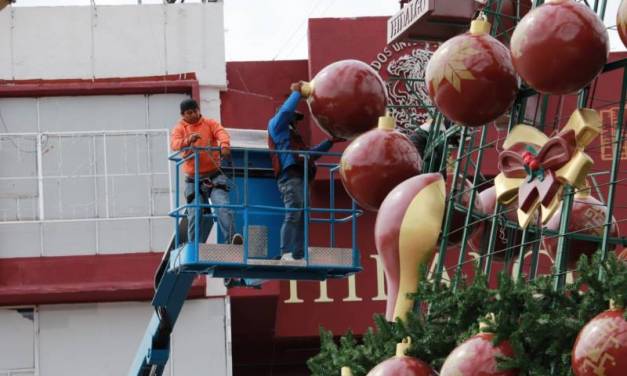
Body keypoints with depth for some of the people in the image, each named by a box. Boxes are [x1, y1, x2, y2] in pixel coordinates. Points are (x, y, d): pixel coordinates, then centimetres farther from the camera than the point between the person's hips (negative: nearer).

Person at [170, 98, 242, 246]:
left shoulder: (209, 123, 8)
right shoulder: (180, 128, 8)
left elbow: (222, 132, -12)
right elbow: (174, 144, -12)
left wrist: (224, 145, -36)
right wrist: (188, 141, -35)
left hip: (214, 176, -1)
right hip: (193, 180, 1)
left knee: (223, 207, -19)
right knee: (195, 214, -6)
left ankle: (232, 237, -29)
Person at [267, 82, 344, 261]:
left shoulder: (291, 135, 36)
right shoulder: (276, 125, 11)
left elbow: (309, 153, 40)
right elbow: (285, 111, -9)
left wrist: (330, 142, 36)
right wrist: (296, 92, 3)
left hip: (299, 177, 10)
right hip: (290, 174, -10)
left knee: (300, 218, 3)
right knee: (294, 214, -21)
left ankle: (298, 256, -2)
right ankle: (286, 254, -29)